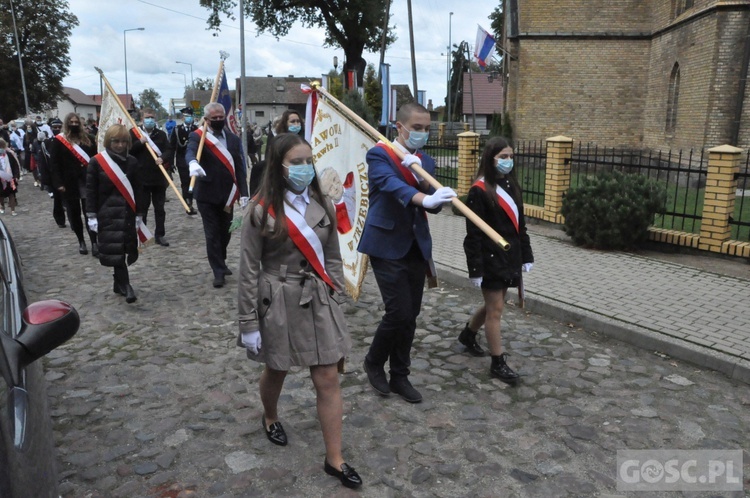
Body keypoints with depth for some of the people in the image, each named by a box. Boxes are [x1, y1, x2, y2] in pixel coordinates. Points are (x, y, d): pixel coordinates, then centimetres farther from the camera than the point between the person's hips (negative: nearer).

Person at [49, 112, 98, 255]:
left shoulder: (88, 139, 8)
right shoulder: (58, 141, 1)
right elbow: (54, 164, -2)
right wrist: (58, 183, -10)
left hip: (88, 180, 0)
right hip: (69, 183, 0)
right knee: (74, 213, 8)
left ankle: (94, 242, -5)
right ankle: (81, 241, 20)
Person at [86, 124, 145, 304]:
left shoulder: (132, 162, 4)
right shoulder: (96, 162, -3)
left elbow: (138, 189, 6)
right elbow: (90, 190, -2)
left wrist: (139, 214, 4)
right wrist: (91, 216, -5)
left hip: (127, 213, 3)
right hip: (107, 214, -2)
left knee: (126, 249, 6)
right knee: (115, 250, -8)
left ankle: (118, 283, 23)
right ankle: (125, 285, -6)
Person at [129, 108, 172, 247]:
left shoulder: (161, 134, 8)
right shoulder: (134, 133, 3)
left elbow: (169, 150, 0)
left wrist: (162, 158, -20)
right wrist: (140, 143, -16)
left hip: (159, 177, 2)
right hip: (141, 177, -2)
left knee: (159, 208, 7)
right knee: (142, 207, 7)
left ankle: (160, 235, 14)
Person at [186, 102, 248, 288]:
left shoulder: (233, 139, 6)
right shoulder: (197, 136, -6)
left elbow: (240, 168, 3)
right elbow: (190, 151, -28)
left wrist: (244, 193, -5)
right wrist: (193, 163, -53)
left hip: (227, 195, 4)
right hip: (207, 195, -4)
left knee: (225, 232, 15)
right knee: (212, 234, 1)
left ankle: (220, 262, 37)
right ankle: (218, 271, 10)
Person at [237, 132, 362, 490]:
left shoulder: (322, 206, 1)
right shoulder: (261, 212, -11)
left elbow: (332, 258, 9)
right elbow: (249, 271, -9)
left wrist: (336, 297, 5)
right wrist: (249, 323, -9)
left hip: (319, 301, 3)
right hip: (279, 302, -3)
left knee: (328, 379, 3)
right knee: (276, 371, 19)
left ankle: (334, 460, 17)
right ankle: (270, 418, 51)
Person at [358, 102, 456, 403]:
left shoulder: (426, 162, 12)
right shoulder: (378, 155, -7)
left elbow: (434, 206, 1)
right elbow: (392, 185, -29)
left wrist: (420, 175, -16)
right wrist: (425, 198, -46)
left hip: (417, 247, 6)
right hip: (387, 246, -6)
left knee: (411, 315, 9)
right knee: (399, 312, -9)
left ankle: (400, 376, 25)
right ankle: (374, 362, 18)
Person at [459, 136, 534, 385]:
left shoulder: (511, 186, 9)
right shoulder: (479, 191, -14)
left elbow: (520, 224, 14)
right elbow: (474, 234, -15)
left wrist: (525, 255, 13)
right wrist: (476, 269, -17)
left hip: (510, 257, 8)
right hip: (490, 259, -8)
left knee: (492, 304, 20)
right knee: (495, 310, 0)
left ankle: (468, 334, 44)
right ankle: (498, 363, 12)